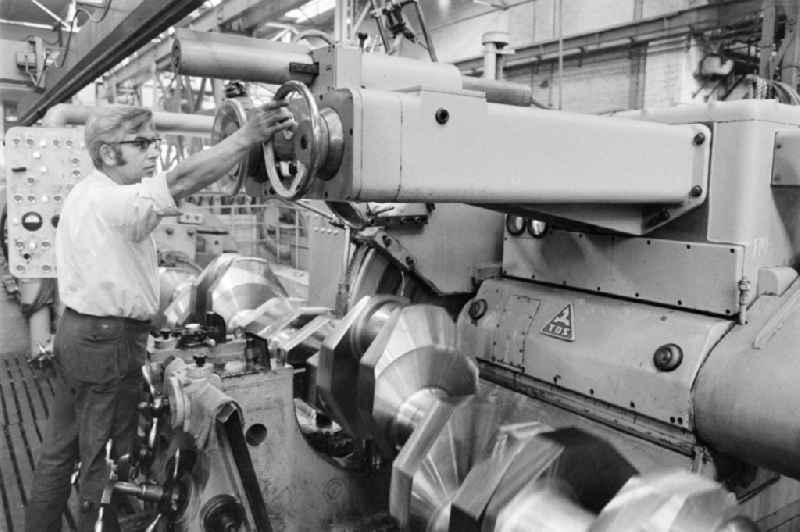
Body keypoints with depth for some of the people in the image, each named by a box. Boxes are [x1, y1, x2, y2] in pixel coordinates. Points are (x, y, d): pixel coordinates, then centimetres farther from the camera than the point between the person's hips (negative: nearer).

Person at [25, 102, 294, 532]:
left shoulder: (84, 194, 14)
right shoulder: (110, 200, -20)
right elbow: (180, 182, -35)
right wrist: (248, 136, -38)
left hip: (75, 331, 10)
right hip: (109, 341, -10)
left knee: (60, 452, 20)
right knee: (105, 463, 3)